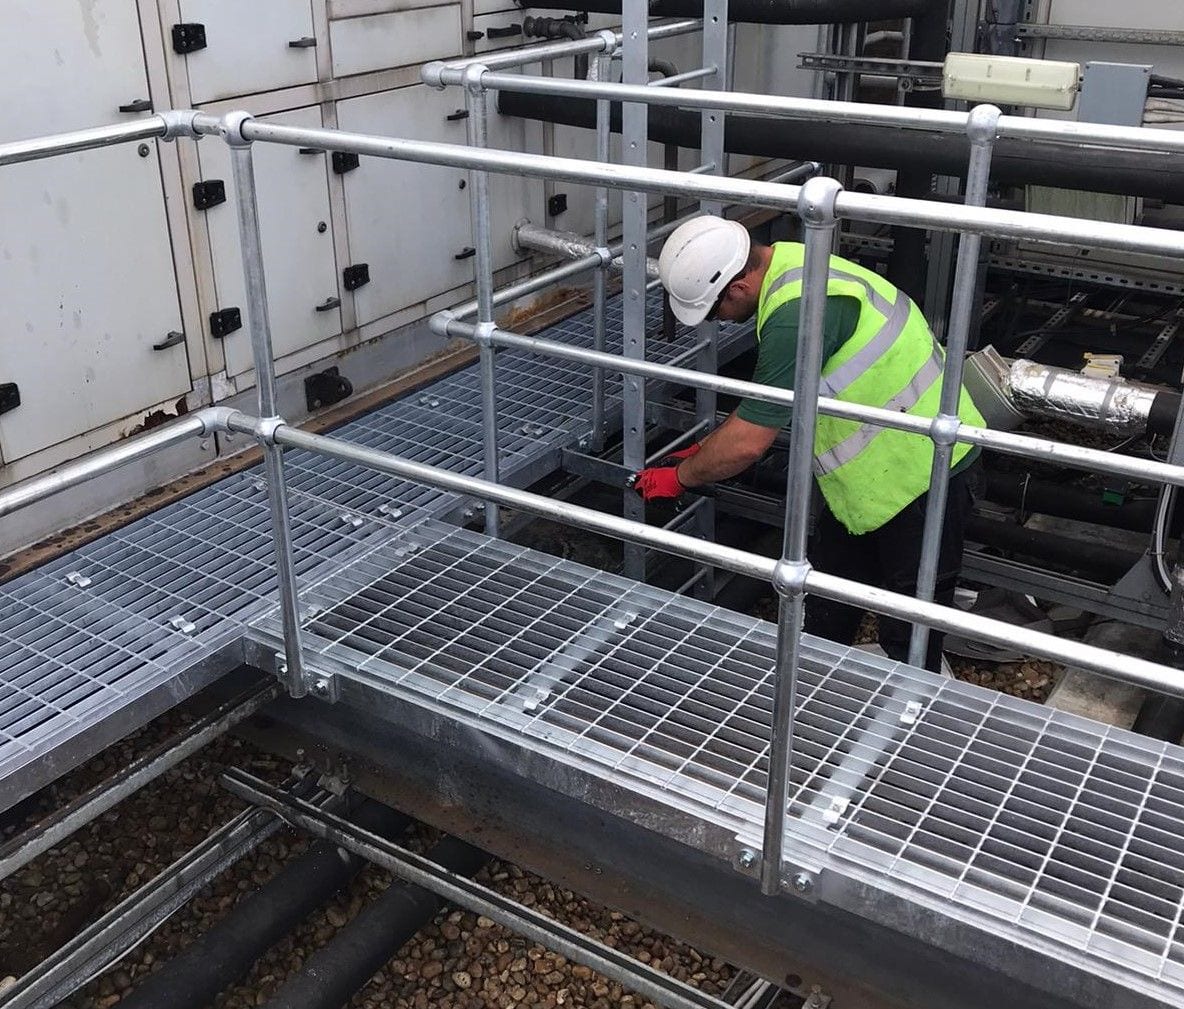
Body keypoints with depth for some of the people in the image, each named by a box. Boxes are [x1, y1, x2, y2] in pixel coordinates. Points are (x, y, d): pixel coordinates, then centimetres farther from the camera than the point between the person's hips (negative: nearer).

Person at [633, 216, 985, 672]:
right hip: (881, 463, 10)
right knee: (825, 611, 19)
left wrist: (679, 477, -10)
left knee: (909, 629, 5)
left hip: (921, 467, -10)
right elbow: (765, 399, 14)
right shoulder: (787, 263, 2)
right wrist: (703, 450, 14)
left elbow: (748, 442, -26)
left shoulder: (799, 314, -31)